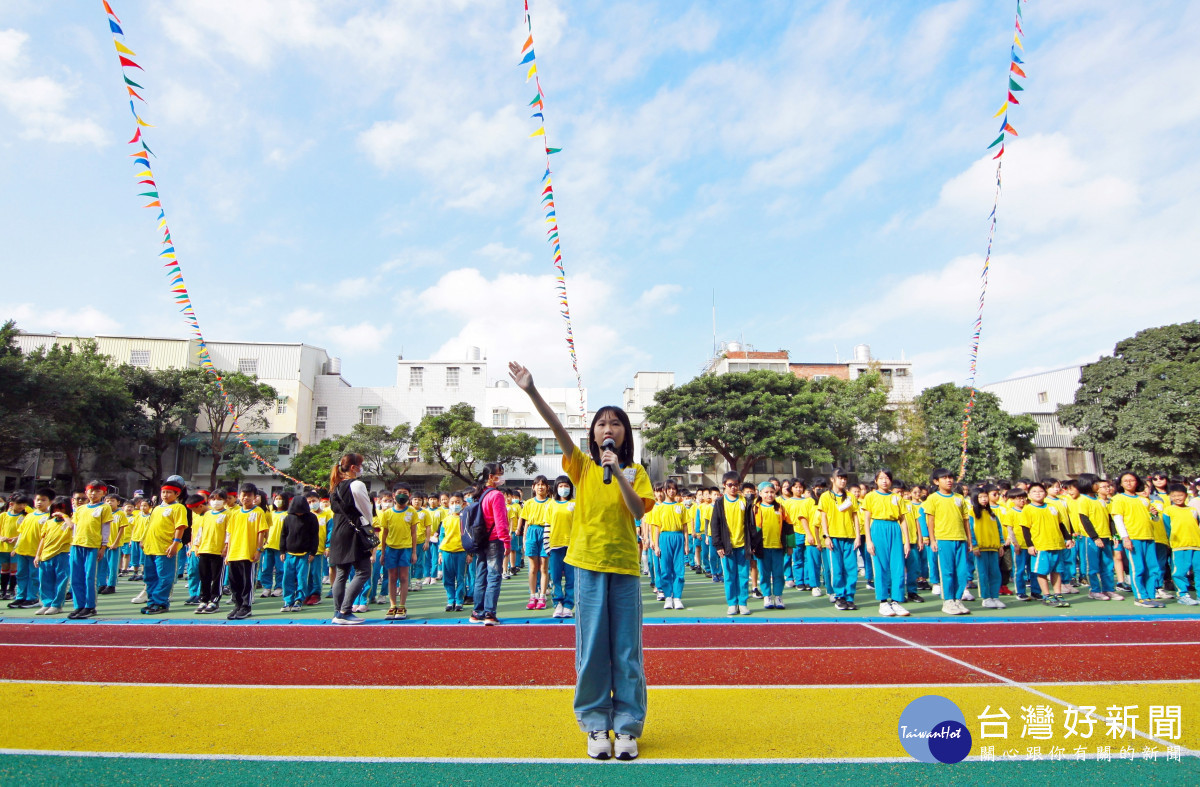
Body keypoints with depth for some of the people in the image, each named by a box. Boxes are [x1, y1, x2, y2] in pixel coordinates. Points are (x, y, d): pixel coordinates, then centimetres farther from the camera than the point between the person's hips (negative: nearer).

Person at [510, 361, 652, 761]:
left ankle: (627, 727, 20)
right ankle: (595, 725, 21)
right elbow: (558, 429, -12)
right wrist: (531, 391, -24)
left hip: (625, 566, 1)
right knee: (592, 650, 6)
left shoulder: (635, 471, 5)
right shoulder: (582, 466, 3)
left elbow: (639, 511, -10)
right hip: (589, 564, 0)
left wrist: (618, 473, -20)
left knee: (627, 652, 6)